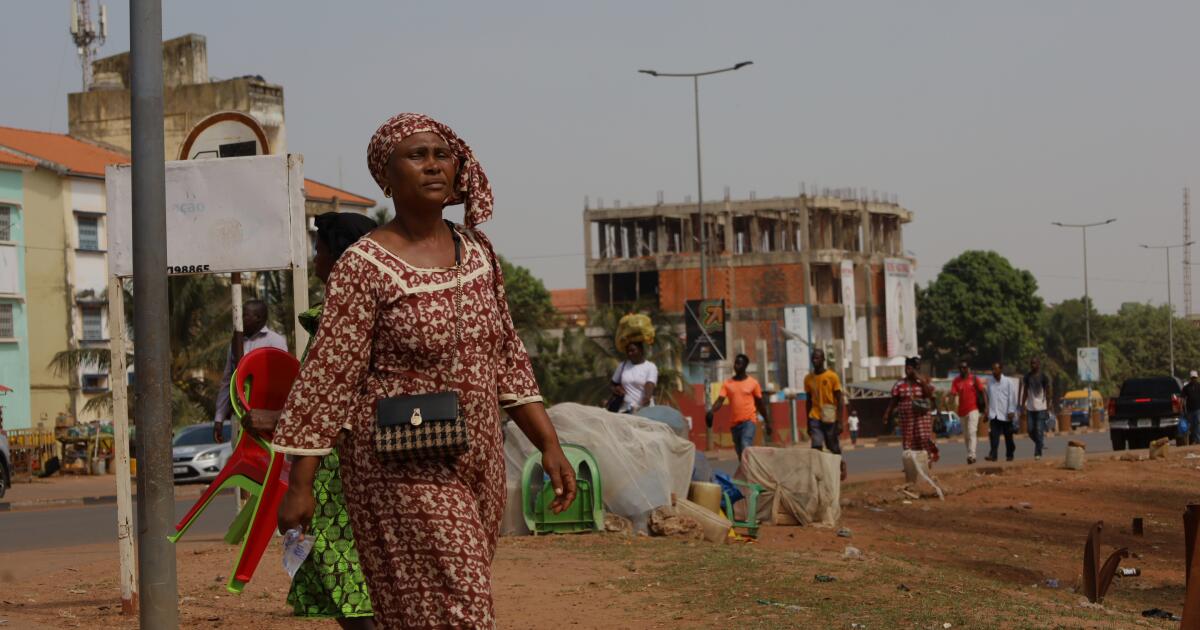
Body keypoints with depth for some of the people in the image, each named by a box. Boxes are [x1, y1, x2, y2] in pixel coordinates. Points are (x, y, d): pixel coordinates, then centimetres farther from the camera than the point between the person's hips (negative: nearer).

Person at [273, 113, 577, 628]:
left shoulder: (477, 253, 7)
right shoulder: (365, 267, -12)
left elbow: (507, 358, 13)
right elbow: (327, 377, -12)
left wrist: (549, 444, 8)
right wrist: (299, 484, -14)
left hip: (478, 464, 7)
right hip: (405, 468, -7)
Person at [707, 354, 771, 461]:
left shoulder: (753, 383, 2)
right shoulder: (727, 384, 5)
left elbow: (760, 404, 9)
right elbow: (720, 400, -7)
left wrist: (767, 422, 11)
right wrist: (711, 412, -27)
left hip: (749, 421, -4)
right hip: (735, 423, 4)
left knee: (745, 447, -23)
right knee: (740, 452, 11)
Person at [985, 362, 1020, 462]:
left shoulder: (1008, 382, -3)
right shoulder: (990, 382, 8)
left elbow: (1012, 397, -5)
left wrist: (1011, 411, -12)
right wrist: (987, 410, 12)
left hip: (1005, 415, -2)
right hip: (994, 414, 2)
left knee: (1008, 436, 8)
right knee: (993, 435, -10)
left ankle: (1009, 455, 20)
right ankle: (992, 455, -16)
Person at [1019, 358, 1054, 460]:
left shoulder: (1044, 377, -4)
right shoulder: (1027, 377, 8)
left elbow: (1048, 392, -2)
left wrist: (1048, 405, -8)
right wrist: (1023, 405, 7)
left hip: (1041, 407, -5)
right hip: (1030, 408, 5)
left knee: (1039, 431, -8)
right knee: (1031, 430, 2)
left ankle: (1038, 453, -4)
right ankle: (1040, 443, 27)